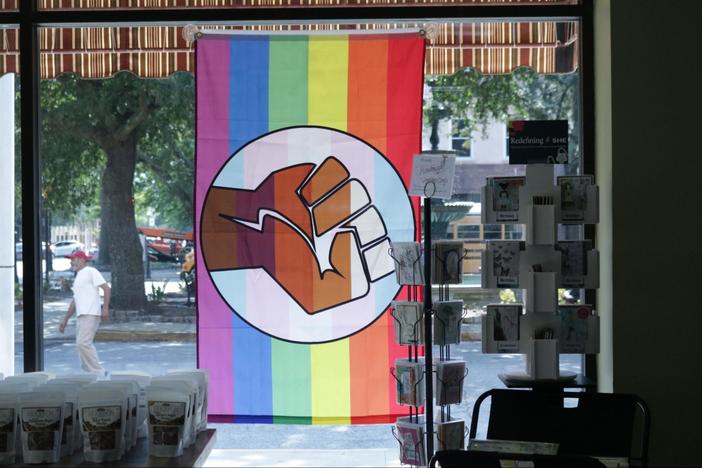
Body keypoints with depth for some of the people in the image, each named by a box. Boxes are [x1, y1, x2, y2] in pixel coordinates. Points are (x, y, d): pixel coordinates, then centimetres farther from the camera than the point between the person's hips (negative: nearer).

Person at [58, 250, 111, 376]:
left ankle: (98, 373, -15)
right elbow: (75, 301, 30)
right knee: (82, 344, 7)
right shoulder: (77, 277, 25)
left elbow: (106, 288, -11)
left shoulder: (91, 271, -2)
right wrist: (65, 319, 29)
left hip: (90, 314, -10)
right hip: (80, 316, 10)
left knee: (83, 343, -18)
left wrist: (105, 308, -21)